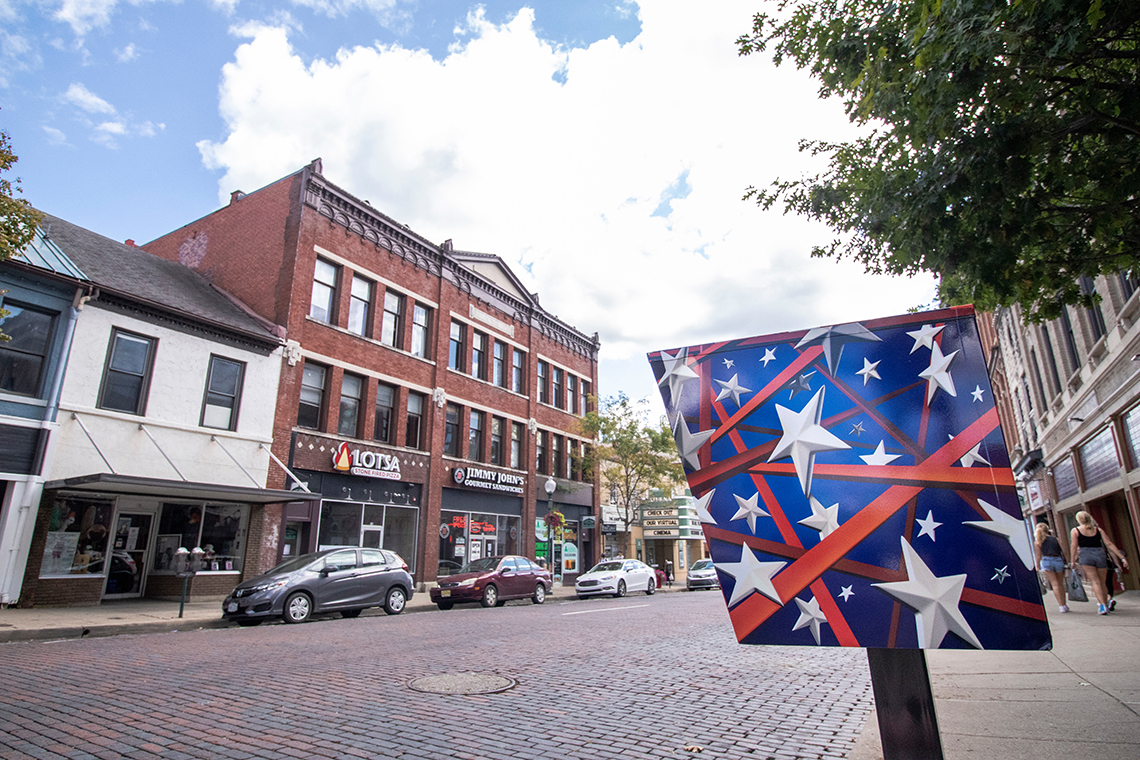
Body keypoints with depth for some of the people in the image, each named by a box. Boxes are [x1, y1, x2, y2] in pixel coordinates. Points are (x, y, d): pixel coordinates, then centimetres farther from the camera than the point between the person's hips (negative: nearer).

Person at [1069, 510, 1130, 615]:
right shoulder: (1098, 530, 12)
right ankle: (1106, 604, 17)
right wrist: (1122, 557, 5)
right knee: (1102, 582, 13)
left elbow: (1074, 546, -2)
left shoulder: (1075, 531, 4)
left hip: (1086, 556, -3)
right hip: (1100, 555, 3)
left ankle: (1102, 605, -17)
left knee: (1095, 581, -5)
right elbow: (1109, 544, 5)